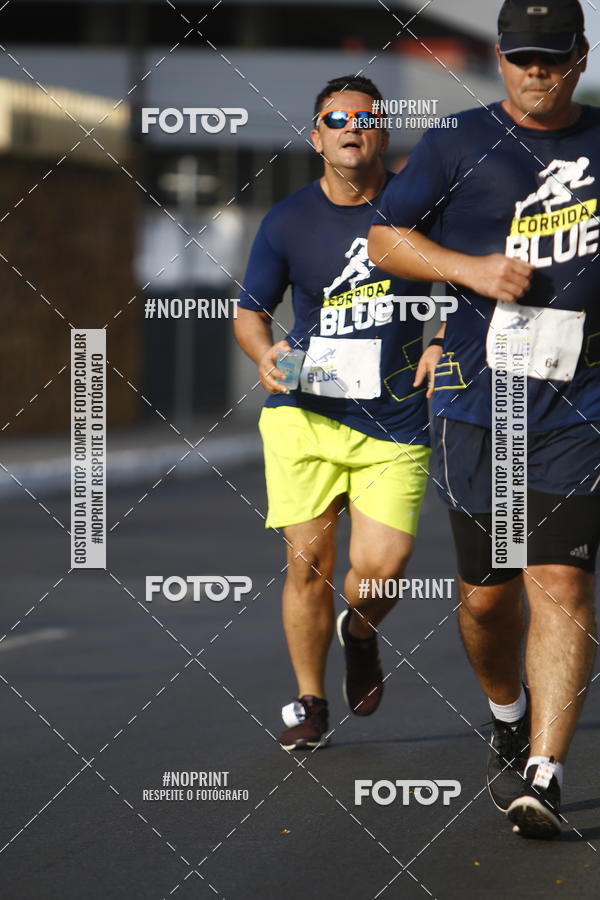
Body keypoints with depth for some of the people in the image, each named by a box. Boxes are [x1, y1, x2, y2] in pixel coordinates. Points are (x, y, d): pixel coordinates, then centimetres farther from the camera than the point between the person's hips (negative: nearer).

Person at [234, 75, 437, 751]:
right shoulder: (287, 221, 2)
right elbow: (250, 309, 12)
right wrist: (264, 353, -8)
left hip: (396, 422, 0)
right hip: (304, 414, 1)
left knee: (380, 568, -10)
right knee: (308, 560, -4)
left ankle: (360, 633, 27)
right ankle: (309, 702, 15)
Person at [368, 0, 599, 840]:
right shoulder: (458, 146, 2)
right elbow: (385, 237, 5)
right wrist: (471, 268, -10)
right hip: (478, 396, 0)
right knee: (487, 592, 8)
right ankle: (508, 716, 37)